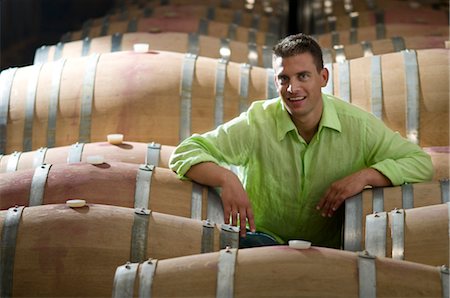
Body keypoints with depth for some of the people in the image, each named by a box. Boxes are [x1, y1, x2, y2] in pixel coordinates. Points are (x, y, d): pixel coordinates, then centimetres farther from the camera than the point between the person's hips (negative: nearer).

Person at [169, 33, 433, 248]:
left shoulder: (357, 125, -6)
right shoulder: (257, 123, -11)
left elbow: (421, 162, -2)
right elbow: (185, 153, -12)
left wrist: (364, 176, -19)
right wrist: (226, 178, -32)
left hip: (329, 251, 2)